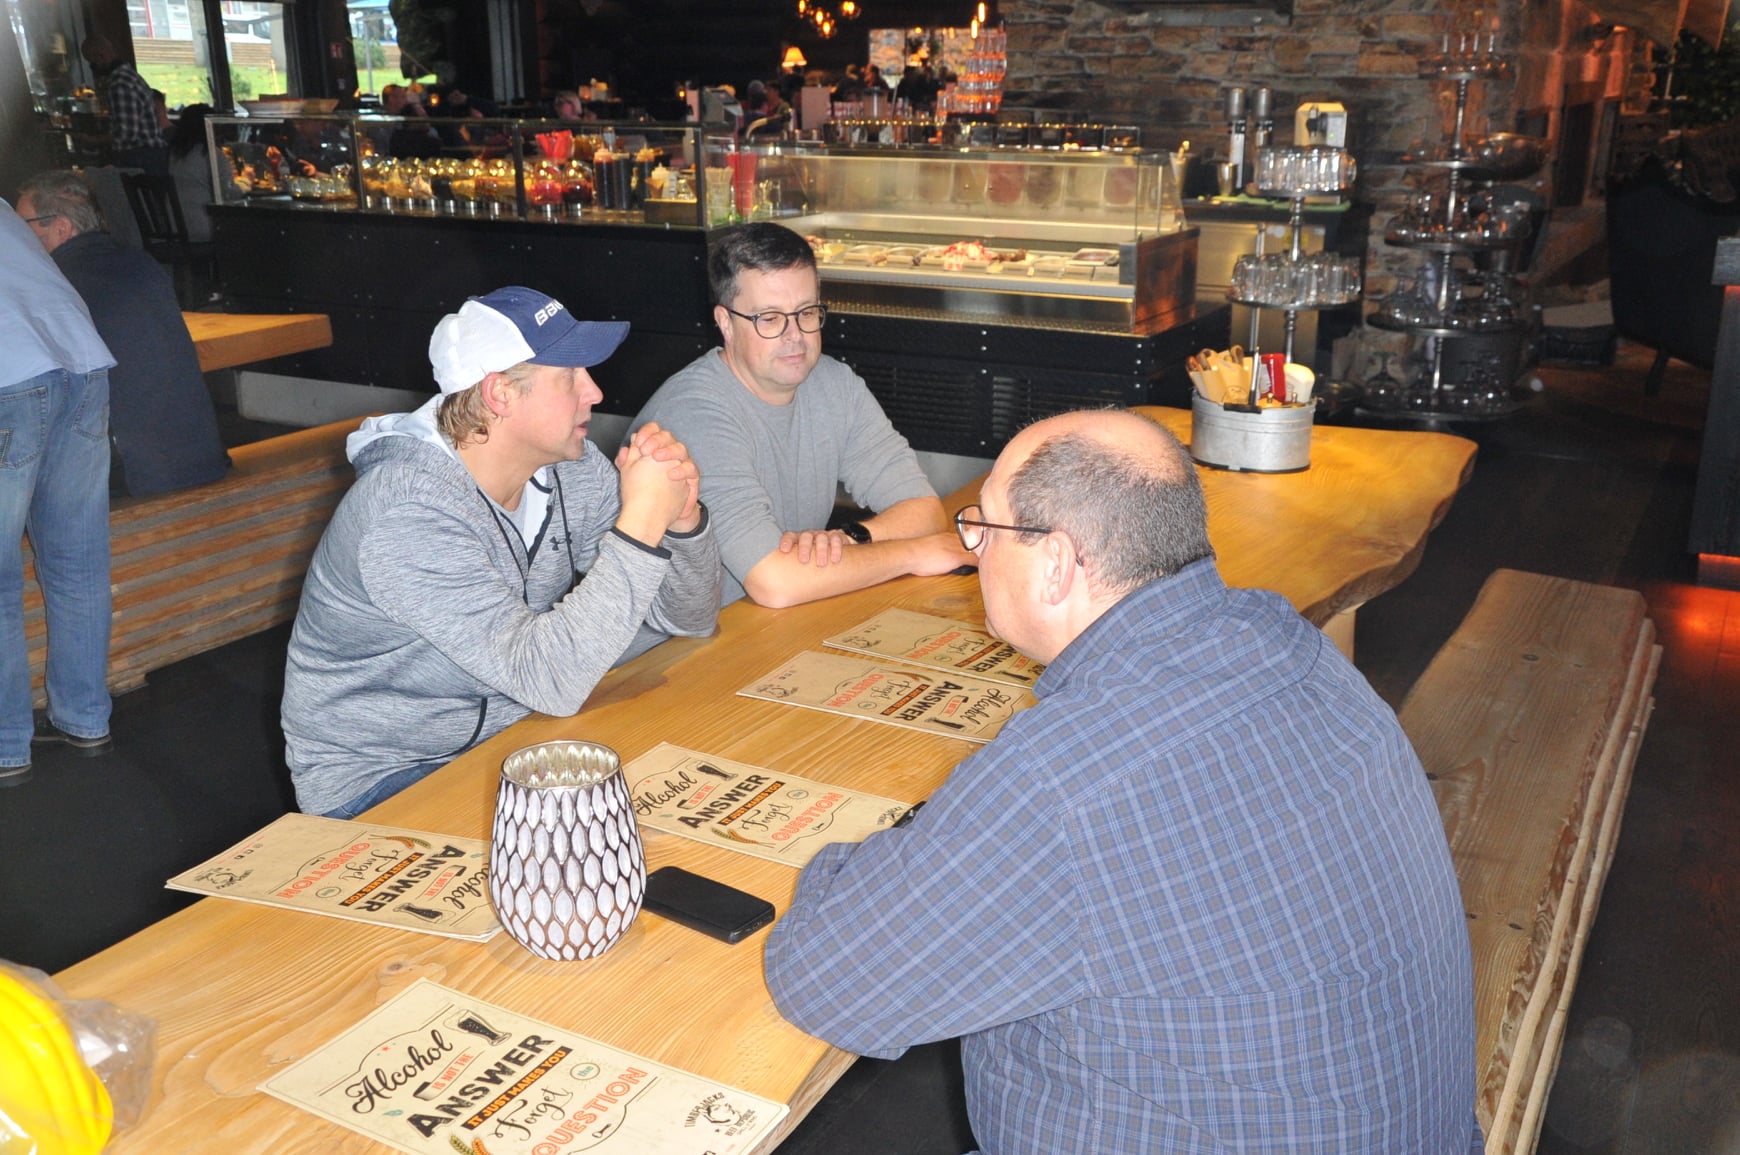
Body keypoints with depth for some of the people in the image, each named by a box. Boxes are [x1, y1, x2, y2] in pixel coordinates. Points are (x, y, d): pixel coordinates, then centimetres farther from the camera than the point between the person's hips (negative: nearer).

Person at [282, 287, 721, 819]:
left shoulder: (571, 467, -5)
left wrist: (681, 517, -21)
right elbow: (550, 681, -34)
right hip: (380, 779, -7)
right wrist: (641, 522, -33)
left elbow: (691, 620, -1)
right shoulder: (409, 514, -27)